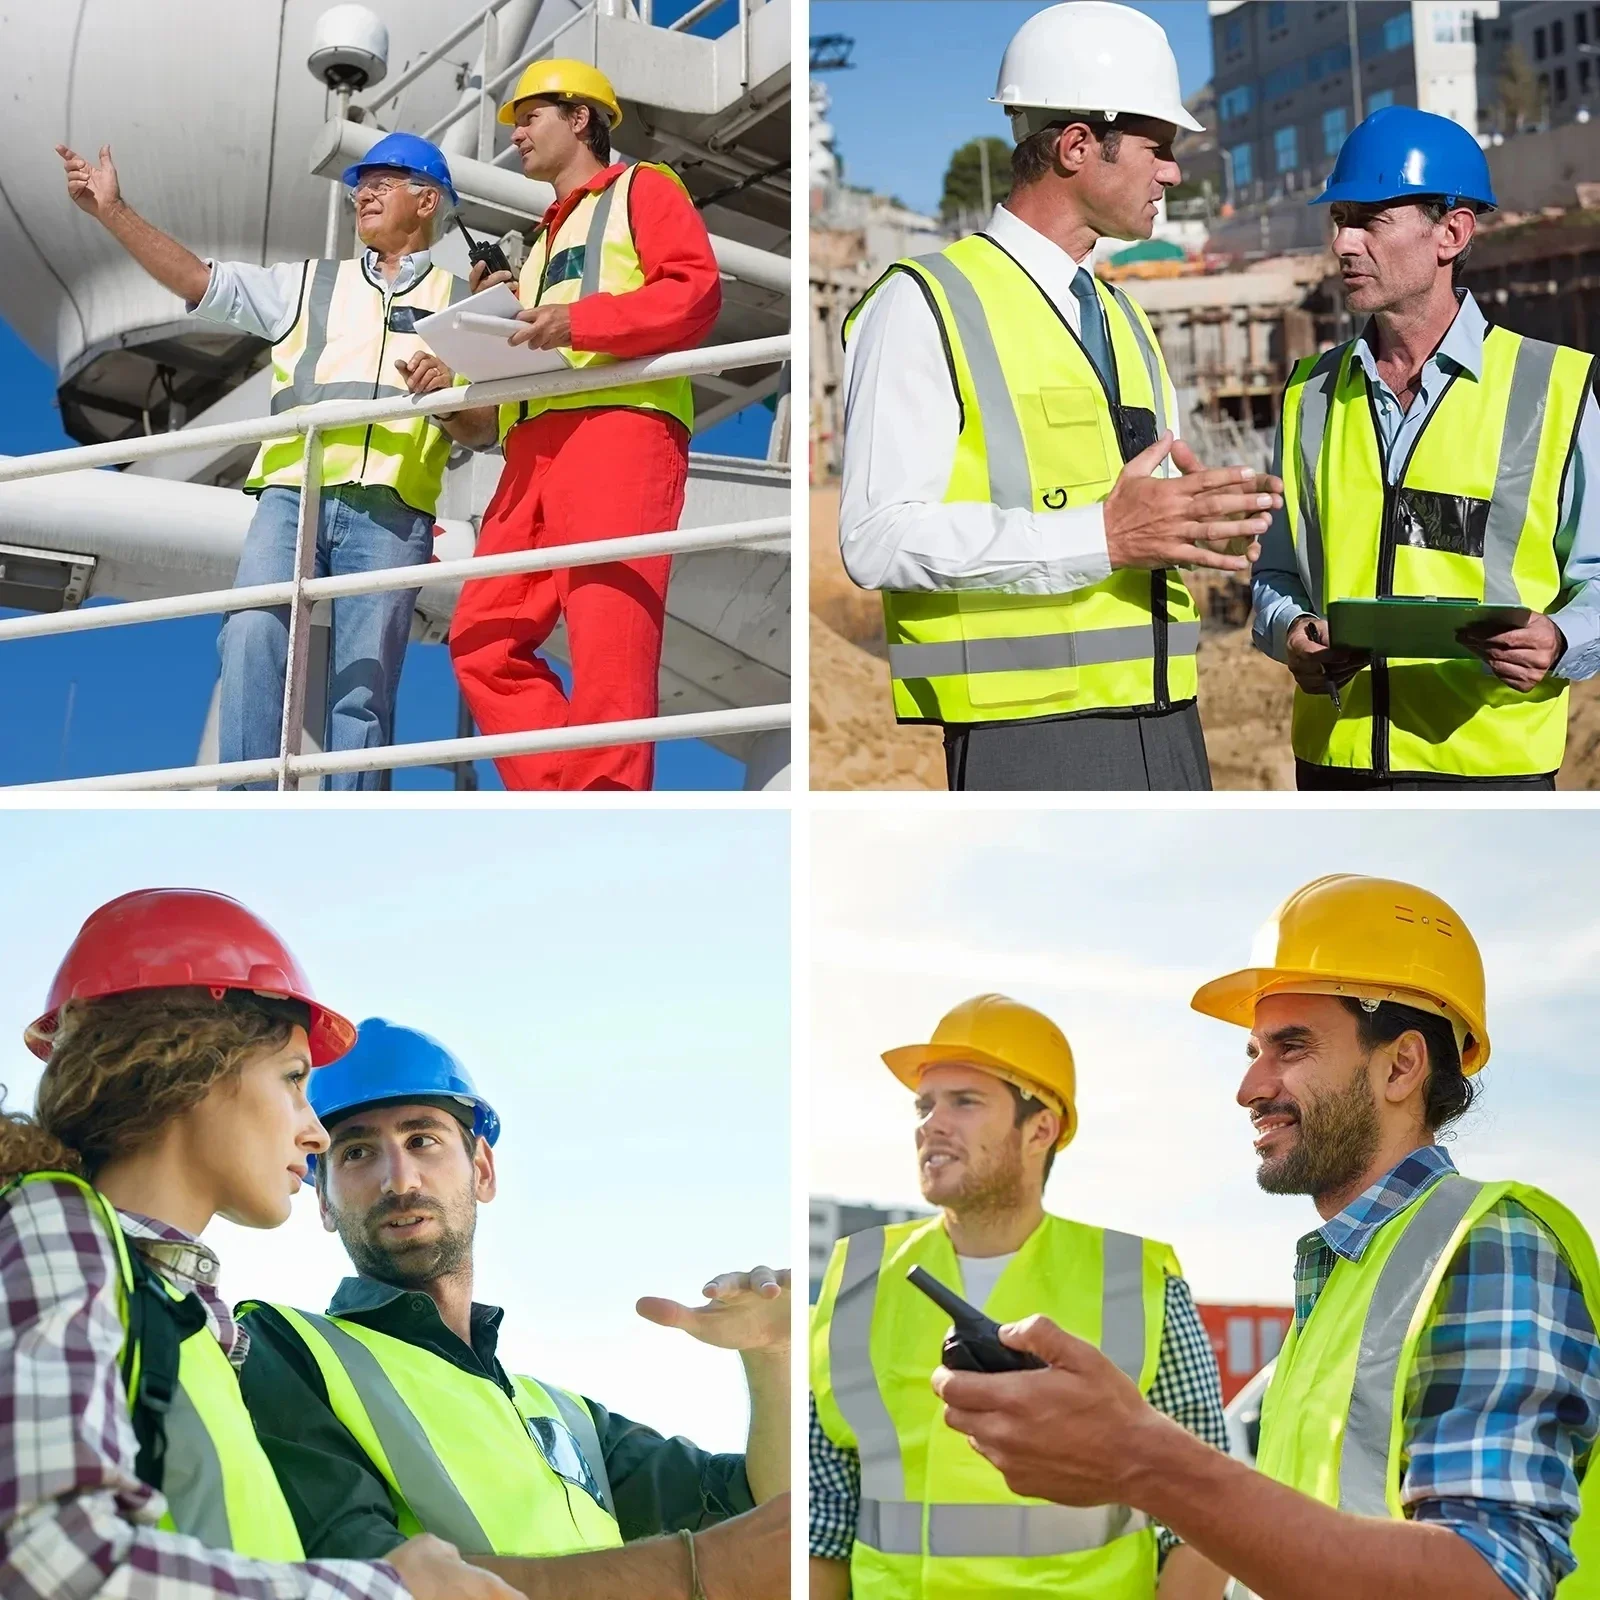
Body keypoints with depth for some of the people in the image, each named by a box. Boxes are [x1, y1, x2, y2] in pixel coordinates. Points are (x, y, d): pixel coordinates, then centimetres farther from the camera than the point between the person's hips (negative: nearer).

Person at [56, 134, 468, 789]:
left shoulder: (461, 302, 20)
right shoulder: (308, 284, 26)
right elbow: (199, 280, 17)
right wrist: (114, 212, 8)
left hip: (390, 507, -2)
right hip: (291, 489, 2)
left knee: (364, 681, -8)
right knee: (253, 636, -18)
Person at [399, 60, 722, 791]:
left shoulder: (642, 188, 12)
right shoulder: (544, 241, 36)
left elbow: (697, 290, -6)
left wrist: (580, 321, -16)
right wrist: (461, 384, 11)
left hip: (619, 426, -8)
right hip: (535, 448, 8)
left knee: (607, 644, -16)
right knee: (483, 638, -5)